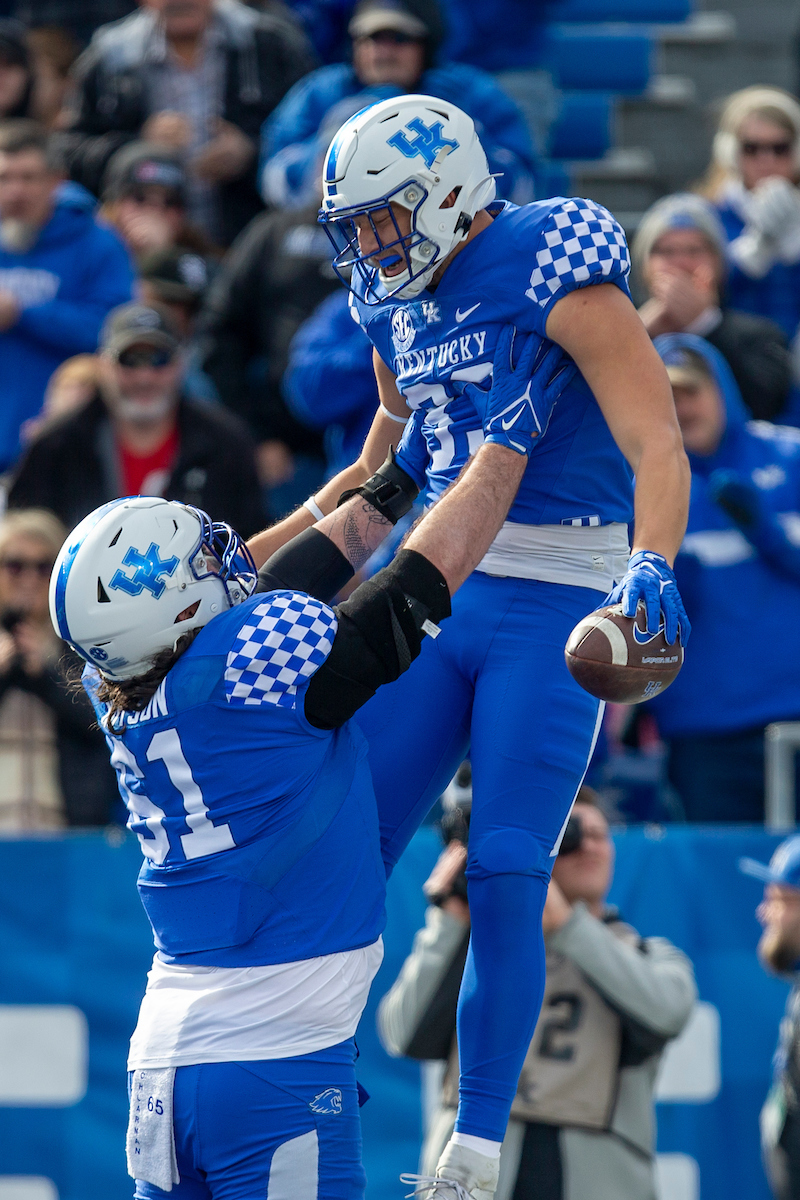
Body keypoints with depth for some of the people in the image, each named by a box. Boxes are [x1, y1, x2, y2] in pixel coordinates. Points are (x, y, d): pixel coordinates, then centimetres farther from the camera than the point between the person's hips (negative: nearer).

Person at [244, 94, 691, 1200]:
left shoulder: (557, 279, -14)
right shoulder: (401, 301, 10)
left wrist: (651, 569, -39)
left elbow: (660, 452, -21)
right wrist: (247, 559, 21)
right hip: (441, 597, 7)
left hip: (554, 609, -7)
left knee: (505, 881, -9)